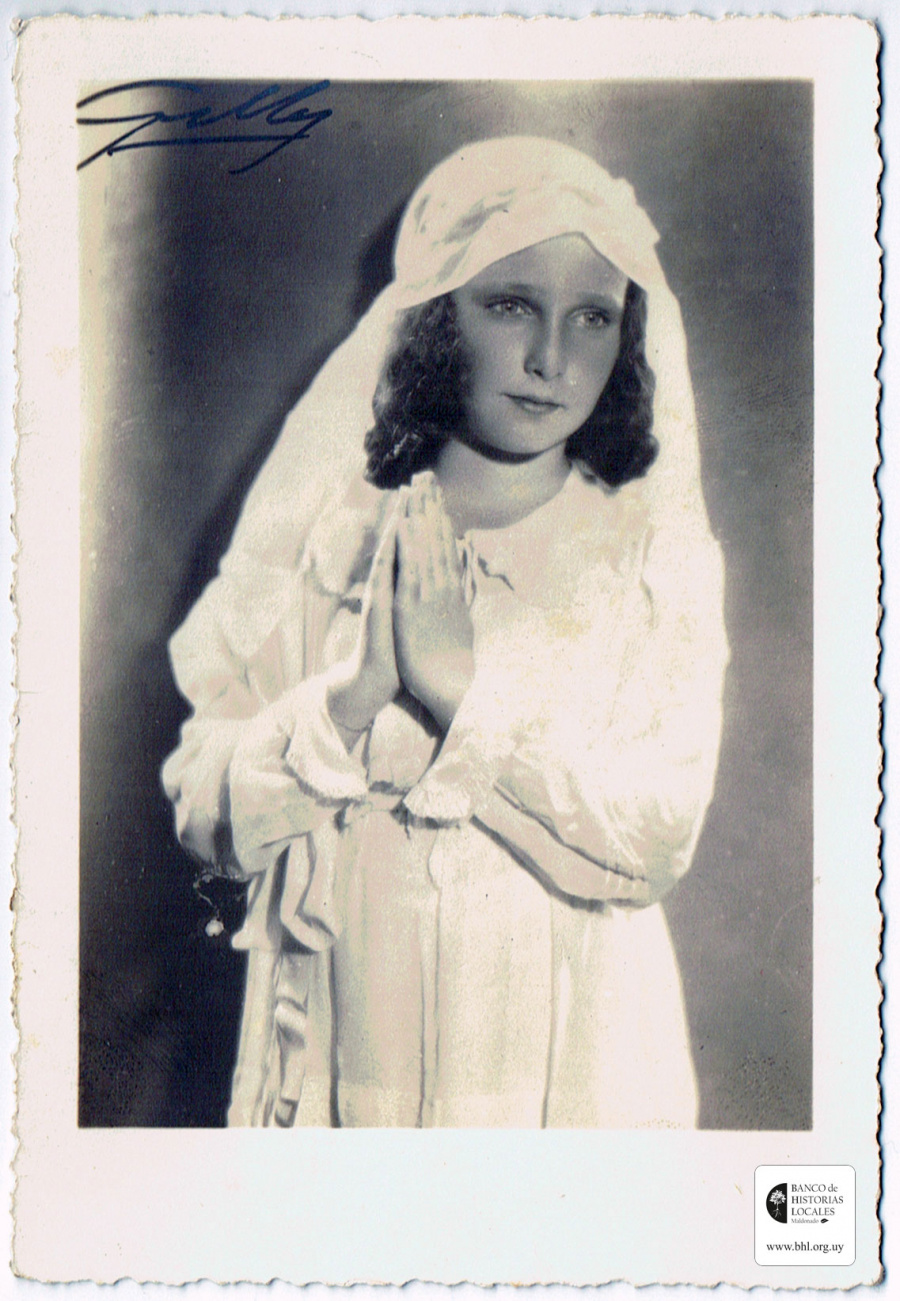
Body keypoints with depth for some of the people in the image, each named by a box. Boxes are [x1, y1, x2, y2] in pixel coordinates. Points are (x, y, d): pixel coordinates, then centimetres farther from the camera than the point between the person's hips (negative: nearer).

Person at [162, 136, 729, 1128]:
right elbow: (206, 814, -6)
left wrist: (459, 685, -19)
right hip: (340, 1052, 1)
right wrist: (360, 696, -21)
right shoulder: (331, 537, -2)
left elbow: (658, 837, -15)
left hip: (568, 1056, 0)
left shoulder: (660, 554, -4)